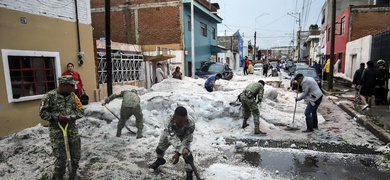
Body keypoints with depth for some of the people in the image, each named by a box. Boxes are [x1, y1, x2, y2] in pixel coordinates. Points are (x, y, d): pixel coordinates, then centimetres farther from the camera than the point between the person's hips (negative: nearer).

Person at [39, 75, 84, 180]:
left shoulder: (73, 96, 3)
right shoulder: (50, 96, -11)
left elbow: (81, 111, 1)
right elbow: (43, 113, -8)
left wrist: (70, 117, -16)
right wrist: (57, 117, -19)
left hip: (72, 130, 5)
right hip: (57, 132, -5)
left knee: (76, 155, 13)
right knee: (61, 158, 0)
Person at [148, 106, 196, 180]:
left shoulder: (191, 123, -43)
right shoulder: (169, 120, -45)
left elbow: (186, 140, -34)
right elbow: (172, 137, -52)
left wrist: (178, 153, -41)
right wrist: (182, 149, -67)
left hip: (184, 136, -1)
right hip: (169, 134, 1)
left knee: (187, 155, -15)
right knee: (160, 149, 15)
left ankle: (189, 174, 9)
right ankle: (160, 160, 51)